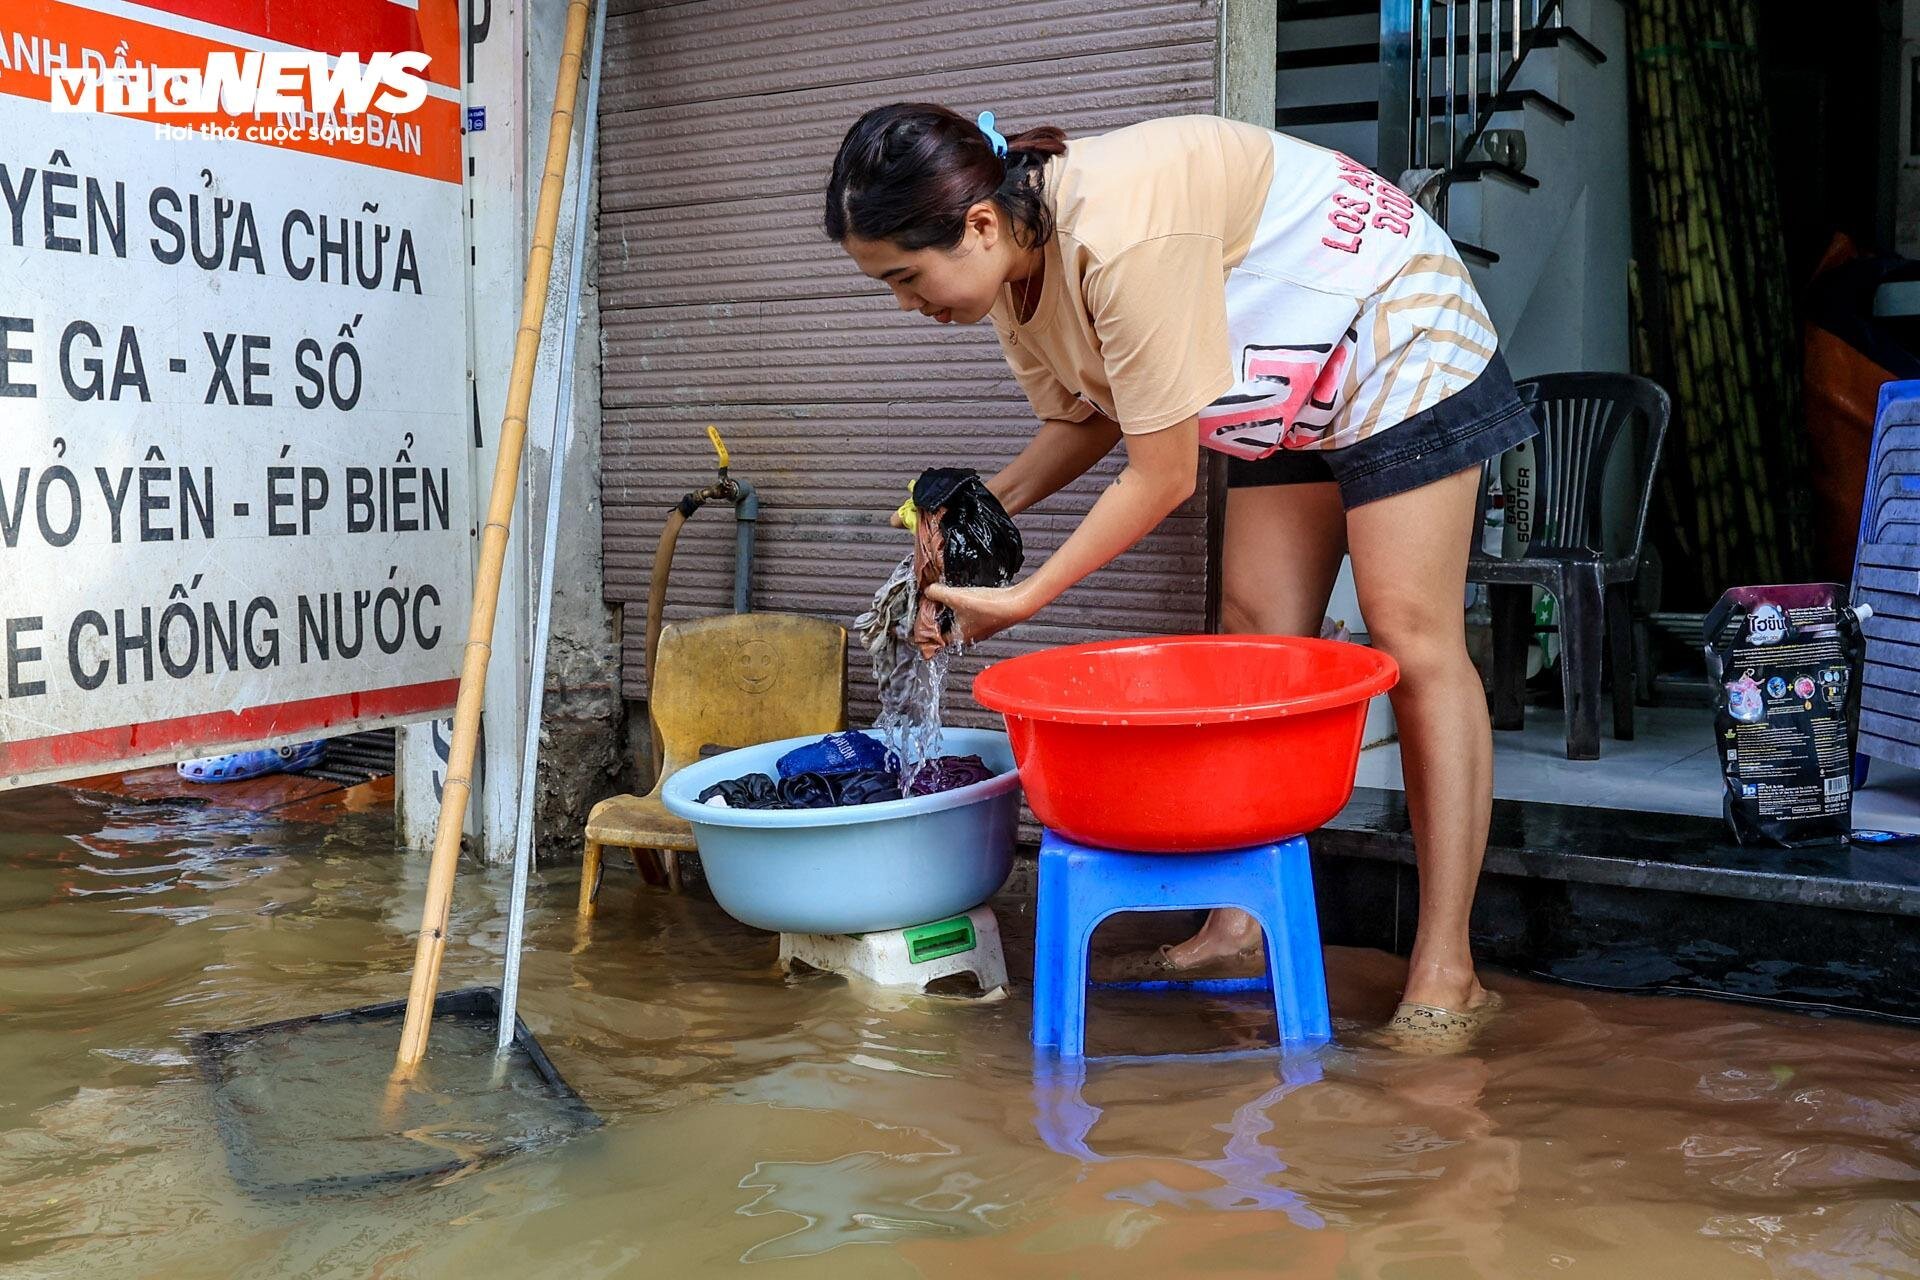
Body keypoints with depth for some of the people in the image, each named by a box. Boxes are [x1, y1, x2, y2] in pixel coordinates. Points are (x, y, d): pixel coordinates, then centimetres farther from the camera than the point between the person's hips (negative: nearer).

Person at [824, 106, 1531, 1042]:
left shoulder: (1120, 236, -36)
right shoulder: (1012, 269, -8)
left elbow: (1163, 478, -29)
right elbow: (1084, 419, 5)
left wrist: (1022, 600, -22)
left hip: (1398, 335, -9)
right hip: (1294, 381, 9)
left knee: (1412, 639, -10)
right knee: (1257, 631, 3)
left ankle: (1445, 973, -7)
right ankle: (1243, 921, 6)